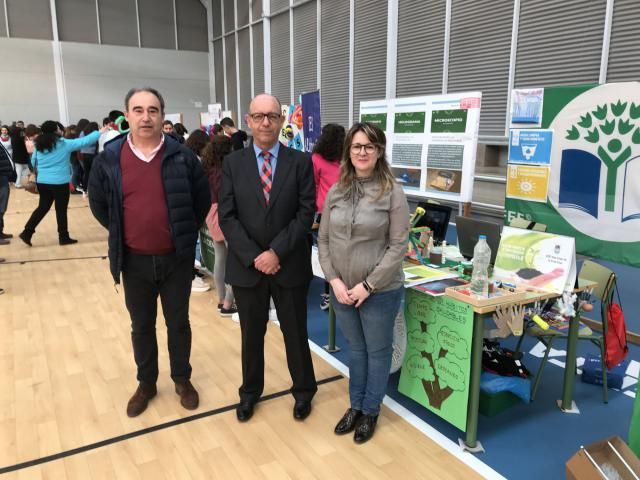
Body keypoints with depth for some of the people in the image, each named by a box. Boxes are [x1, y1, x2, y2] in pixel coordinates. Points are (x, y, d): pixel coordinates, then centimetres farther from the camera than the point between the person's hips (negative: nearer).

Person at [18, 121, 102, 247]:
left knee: (43, 207, 16)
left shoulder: (39, 145, 4)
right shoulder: (64, 144, -11)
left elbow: (33, 162, 12)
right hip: (59, 182, -5)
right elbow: (84, 141, -9)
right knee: (61, 209, 6)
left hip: (42, 181, 5)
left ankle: (27, 232, 12)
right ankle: (63, 237, 15)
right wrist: (100, 133, -1)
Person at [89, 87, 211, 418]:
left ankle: (182, 380, 33)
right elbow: (97, 203, 10)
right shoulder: (109, 159, -4)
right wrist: (122, 234, 9)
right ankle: (146, 384, 35)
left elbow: (202, 200, 5)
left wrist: (185, 233, 5)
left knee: (178, 323, 13)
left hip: (176, 258, -1)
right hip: (134, 260, 1)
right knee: (141, 326, 16)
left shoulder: (182, 157, -7)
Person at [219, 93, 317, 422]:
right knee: (251, 334, 17)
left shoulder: (300, 162, -2)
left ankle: (303, 390, 36)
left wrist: (276, 252, -16)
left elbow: (306, 213, -8)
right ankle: (250, 391, 38)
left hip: (290, 265, -1)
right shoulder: (233, 163, 1)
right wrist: (254, 256, -14)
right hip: (246, 266, 1)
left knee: (295, 332, 14)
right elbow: (226, 217, -4)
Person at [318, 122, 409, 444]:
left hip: (380, 292, -4)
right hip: (342, 291, 4)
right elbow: (323, 240, 4)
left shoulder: (392, 193, -10)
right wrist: (334, 280, -8)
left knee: (377, 352, 13)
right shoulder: (336, 192, 2)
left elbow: (398, 246, -13)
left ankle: (370, 411, 33)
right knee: (355, 349, 20)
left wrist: (368, 285, -16)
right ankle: (355, 405, 38)